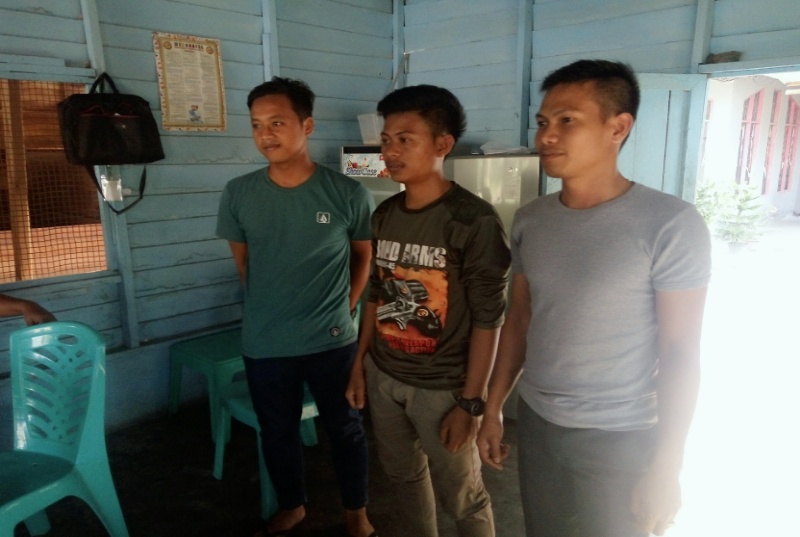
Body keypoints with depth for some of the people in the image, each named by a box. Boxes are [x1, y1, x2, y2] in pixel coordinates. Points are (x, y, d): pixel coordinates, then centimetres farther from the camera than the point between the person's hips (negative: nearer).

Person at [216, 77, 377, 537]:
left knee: (345, 429, 16)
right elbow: (243, 259, 10)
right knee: (278, 432, 20)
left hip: (331, 342, -2)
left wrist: (345, 309, 1)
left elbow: (364, 255, 4)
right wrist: (269, 307, 9)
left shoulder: (349, 194, -11)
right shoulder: (238, 194, -5)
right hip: (263, 344, 3)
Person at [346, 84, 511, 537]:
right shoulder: (385, 215, 2)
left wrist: (470, 402, -16)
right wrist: (360, 361, 10)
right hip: (383, 377, 6)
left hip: (441, 387, -6)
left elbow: (489, 319, -16)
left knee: (463, 500, 12)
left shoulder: (475, 221, -18)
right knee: (406, 476, 24)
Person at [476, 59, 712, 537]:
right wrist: (493, 409, 9)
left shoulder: (671, 225, -17)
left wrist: (667, 466, -12)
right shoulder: (529, 220, -1)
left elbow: (681, 353, -13)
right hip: (535, 423, 5)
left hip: (620, 441, -4)